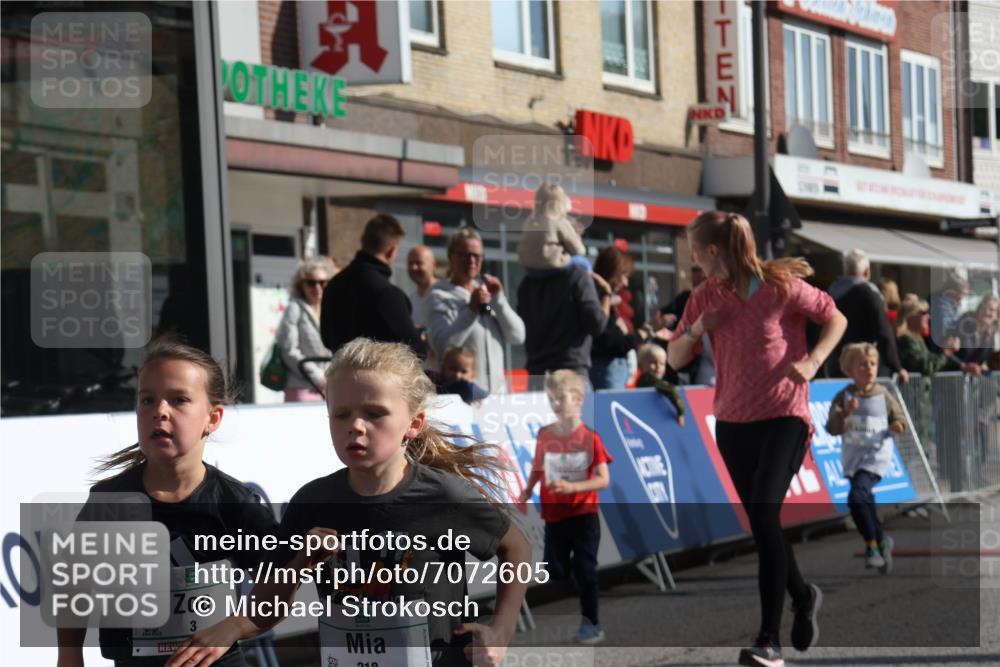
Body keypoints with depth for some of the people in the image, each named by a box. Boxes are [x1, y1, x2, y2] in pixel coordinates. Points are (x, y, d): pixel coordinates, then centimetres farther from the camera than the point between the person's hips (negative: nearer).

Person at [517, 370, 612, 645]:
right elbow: (537, 469, 10)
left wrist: (572, 487, -25)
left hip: (583, 516, -4)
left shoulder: (589, 438, -12)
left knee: (585, 571, 2)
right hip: (554, 517, 4)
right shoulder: (544, 436, -2)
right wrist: (526, 493, -5)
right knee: (555, 570, 10)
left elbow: (604, 479, -13)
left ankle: (591, 623, 13)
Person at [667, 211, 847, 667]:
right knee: (762, 525, 11)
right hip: (732, 422, 5)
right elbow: (674, 359, 8)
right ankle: (803, 596, 38)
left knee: (764, 517, -18)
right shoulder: (704, 297, 3)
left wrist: (811, 362, -12)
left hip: (784, 417, -5)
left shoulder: (781, 286, -10)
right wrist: (695, 330, -12)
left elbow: (836, 319, 3)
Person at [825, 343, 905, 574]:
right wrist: (846, 412, -25)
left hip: (877, 454, -3)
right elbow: (832, 428, -9)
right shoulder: (844, 396, -1)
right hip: (852, 456, 3)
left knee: (857, 496, -23)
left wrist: (898, 425, -13)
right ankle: (881, 540, 31)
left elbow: (898, 416, 10)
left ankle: (872, 545, -11)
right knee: (865, 501, 10)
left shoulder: (883, 395, -2)